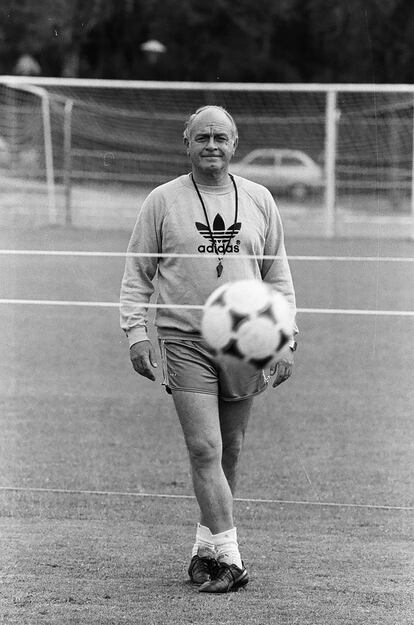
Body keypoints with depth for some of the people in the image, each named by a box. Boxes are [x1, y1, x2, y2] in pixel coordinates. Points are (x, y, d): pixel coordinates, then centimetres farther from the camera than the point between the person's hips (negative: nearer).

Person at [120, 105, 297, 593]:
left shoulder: (258, 201, 10)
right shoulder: (163, 201, 3)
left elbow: (278, 277, 14)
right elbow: (137, 274, 6)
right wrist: (136, 332, -5)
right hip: (185, 342, -3)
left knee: (228, 453, 7)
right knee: (205, 449, -13)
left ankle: (205, 548, 19)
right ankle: (228, 557, -14)